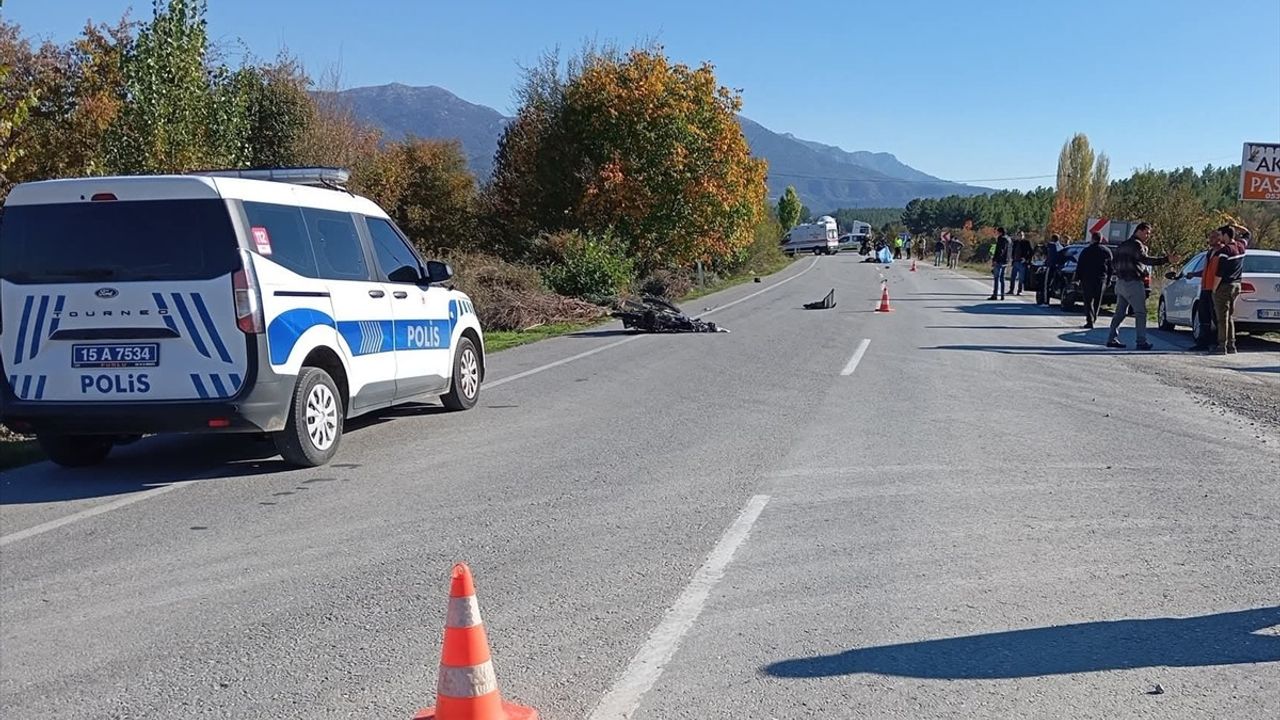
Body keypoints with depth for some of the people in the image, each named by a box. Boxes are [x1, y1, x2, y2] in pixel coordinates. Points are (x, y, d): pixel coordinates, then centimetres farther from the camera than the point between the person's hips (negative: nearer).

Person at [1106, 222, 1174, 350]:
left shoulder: (1123, 245, 18)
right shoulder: (1136, 244, -11)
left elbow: (1113, 264, 23)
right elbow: (1145, 259, -28)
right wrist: (1166, 259, -34)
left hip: (1121, 282, 9)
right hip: (1133, 283, -9)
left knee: (1120, 312, 13)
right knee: (1140, 312, -7)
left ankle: (1111, 338, 14)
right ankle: (1141, 341, -10)